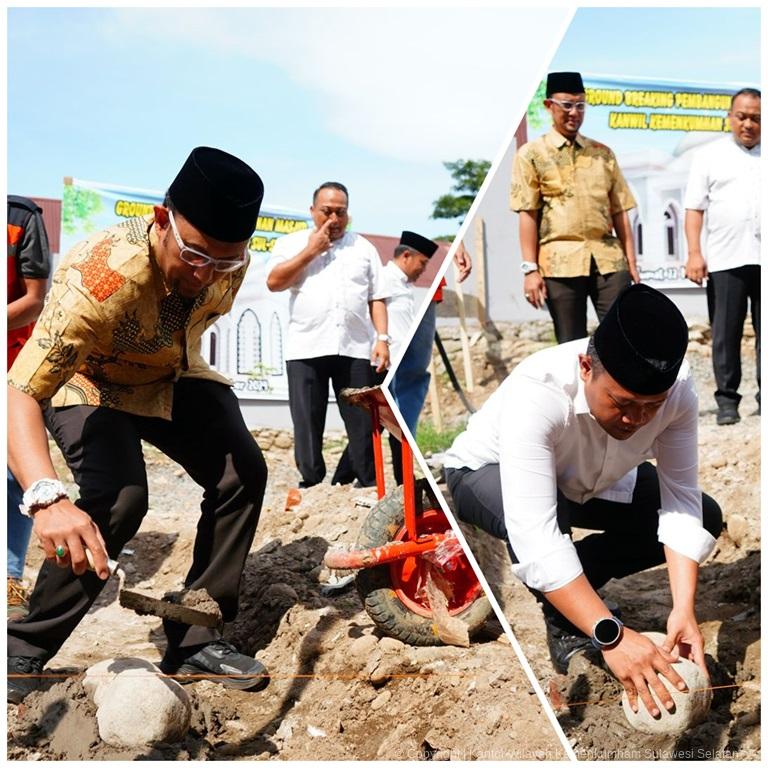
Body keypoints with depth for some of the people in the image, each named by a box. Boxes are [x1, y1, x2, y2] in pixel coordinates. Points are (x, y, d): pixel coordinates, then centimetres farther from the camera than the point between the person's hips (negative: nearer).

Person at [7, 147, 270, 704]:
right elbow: (19, 395, -47)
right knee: (118, 501, -28)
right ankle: (24, 652, -9)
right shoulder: (96, 277, -41)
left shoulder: (232, 260, -21)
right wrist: (47, 498, -62)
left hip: (171, 377, 6)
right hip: (89, 385, -5)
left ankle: (194, 643, 1)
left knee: (243, 473, -12)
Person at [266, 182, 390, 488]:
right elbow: (273, 281, -4)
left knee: (363, 422, -1)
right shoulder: (292, 243, 11)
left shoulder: (364, 248, 15)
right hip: (306, 349, -1)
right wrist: (311, 251, -4)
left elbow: (377, 298, 12)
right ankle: (311, 486, 9)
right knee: (307, 424, 1)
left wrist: (382, 338, 0)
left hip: (355, 349, 1)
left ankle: (368, 485, 7)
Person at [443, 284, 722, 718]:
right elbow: (535, 538, -48)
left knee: (706, 517, -9)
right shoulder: (536, 393, -43)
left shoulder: (678, 387, -27)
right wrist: (611, 635, -52)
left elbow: (681, 500, -24)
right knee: (535, 516, -40)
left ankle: (576, 583, 7)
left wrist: (684, 608, -36)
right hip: (487, 475, -5)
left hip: (591, 480, 5)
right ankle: (564, 626, -10)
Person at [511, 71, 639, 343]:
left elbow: (620, 212, 14)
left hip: (608, 259, 3)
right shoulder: (531, 154, 5)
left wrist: (631, 261, 7)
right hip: (561, 262, -3)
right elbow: (527, 215, -2)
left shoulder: (603, 154, 15)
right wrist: (530, 269, -9)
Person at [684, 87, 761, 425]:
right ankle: (727, 400, 9)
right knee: (725, 334, 1)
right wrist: (694, 253, -6)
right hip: (724, 260, -1)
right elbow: (695, 208, 4)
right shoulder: (709, 156, 9)